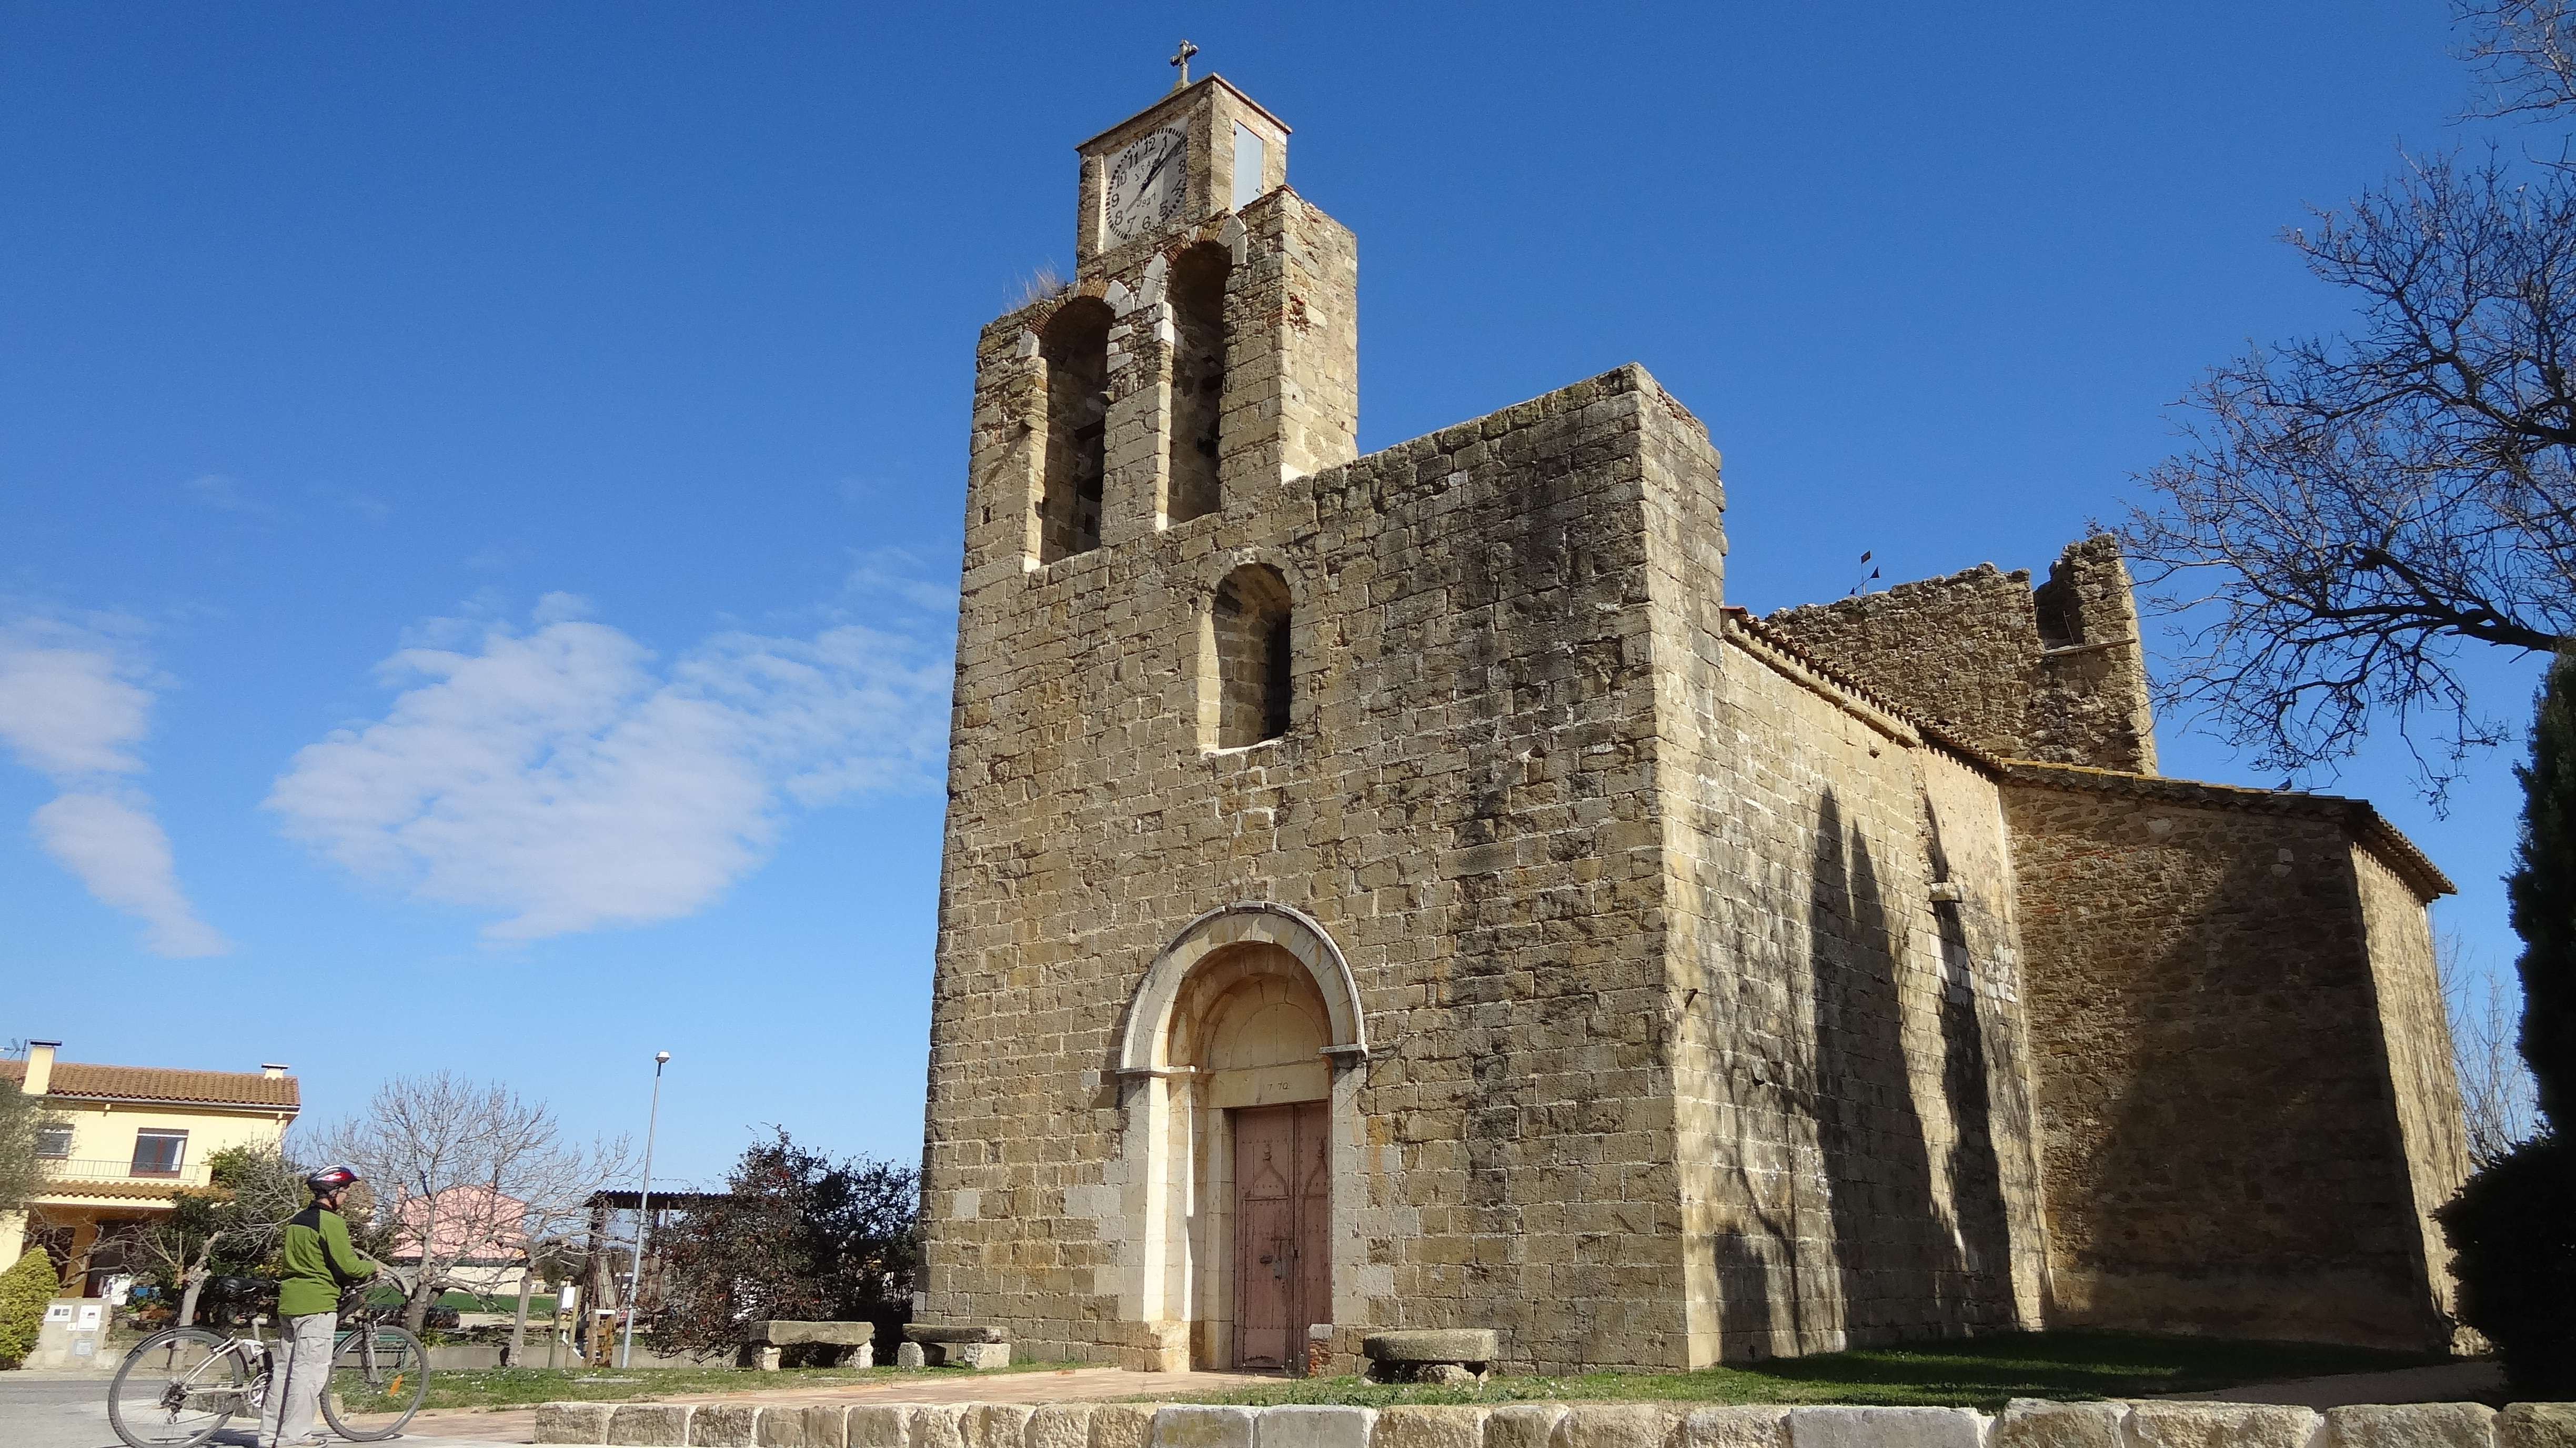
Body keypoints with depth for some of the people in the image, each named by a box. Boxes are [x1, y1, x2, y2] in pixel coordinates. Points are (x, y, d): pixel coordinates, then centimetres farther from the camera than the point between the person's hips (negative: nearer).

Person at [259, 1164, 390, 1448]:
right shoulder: (331, 1221, -12)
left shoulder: (297, 1219, 16)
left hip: (289, 1302, 9)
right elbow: (347, 1265, -15)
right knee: (309, 1371, -5)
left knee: (284, 1368, 13)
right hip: (316, 1304, -9)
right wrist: (373, 1267, 4)